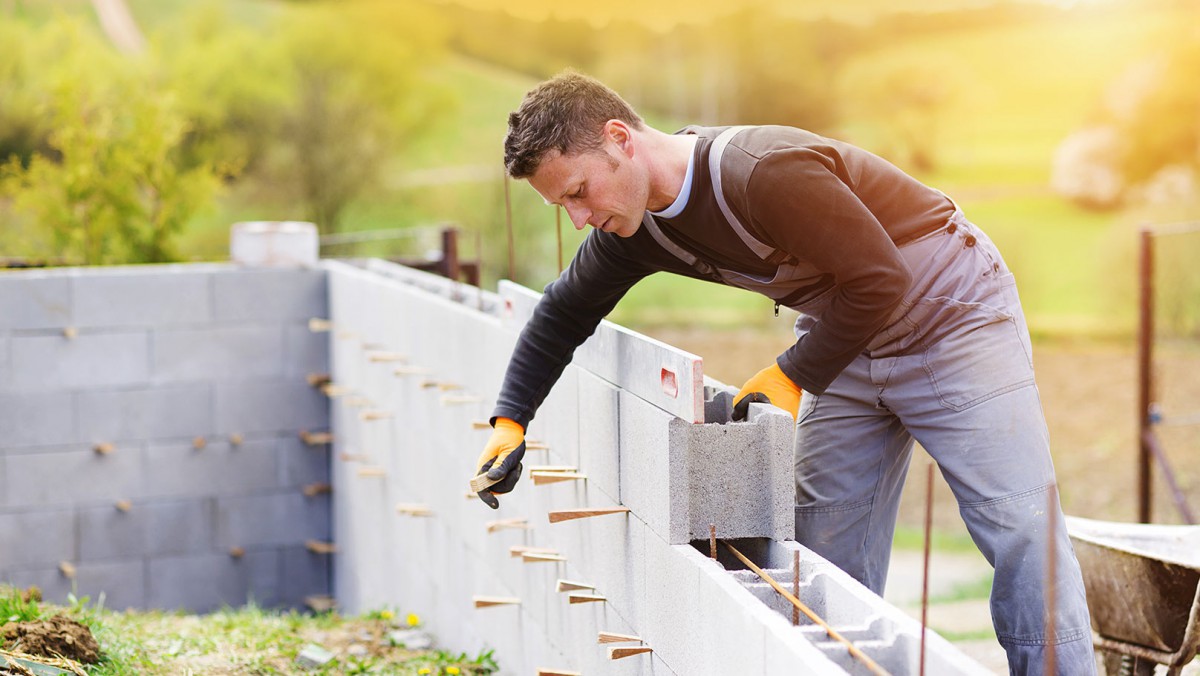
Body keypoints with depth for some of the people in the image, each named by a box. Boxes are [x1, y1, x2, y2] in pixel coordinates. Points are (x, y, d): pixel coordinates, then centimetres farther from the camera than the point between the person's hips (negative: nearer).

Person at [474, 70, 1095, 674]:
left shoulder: (765, 173, -33)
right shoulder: (637, 227, -7)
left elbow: (880, 282, -29)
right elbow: (563, 315, 11)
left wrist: (792, 376, -20)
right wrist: (509, 421, 6)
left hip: (950, 314, -7)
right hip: (850, 341, 8)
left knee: (1020, 533, -10)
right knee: (825, 560, 4)